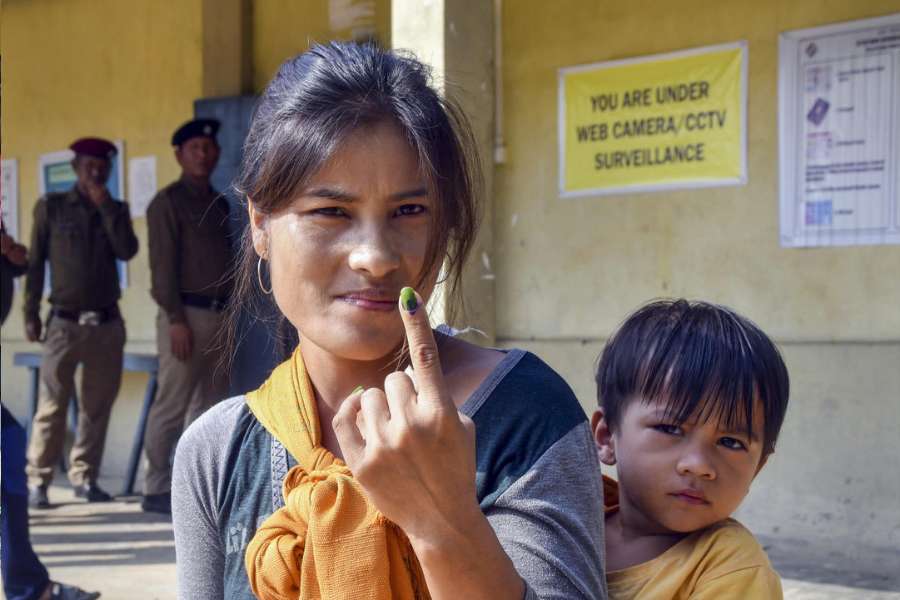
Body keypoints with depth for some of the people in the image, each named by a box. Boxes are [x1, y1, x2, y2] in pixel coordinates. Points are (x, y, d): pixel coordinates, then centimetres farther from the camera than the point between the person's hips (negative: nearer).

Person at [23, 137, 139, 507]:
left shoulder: (116, 210, 11)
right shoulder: (51, 207, 5)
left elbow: (127, 251, -7)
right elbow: (35, 263, 5)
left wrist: (106, 206, -8)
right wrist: (31, 314, 0)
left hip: (107, 324, 3)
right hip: (65, 322, -3)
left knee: (97, 407, 5)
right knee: (52, 406, -6)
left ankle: (84, 477, 14)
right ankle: (37, 480, 0)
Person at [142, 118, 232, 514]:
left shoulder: (219, 204, 18)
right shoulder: (169, 202, -3)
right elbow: (163, 264, -10)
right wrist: (176, 320, -17)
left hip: (219, 314, 7)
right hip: (186, 314, -7)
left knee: (211, 404, 8)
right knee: (173, 405, -6)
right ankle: (156, 489, 0)